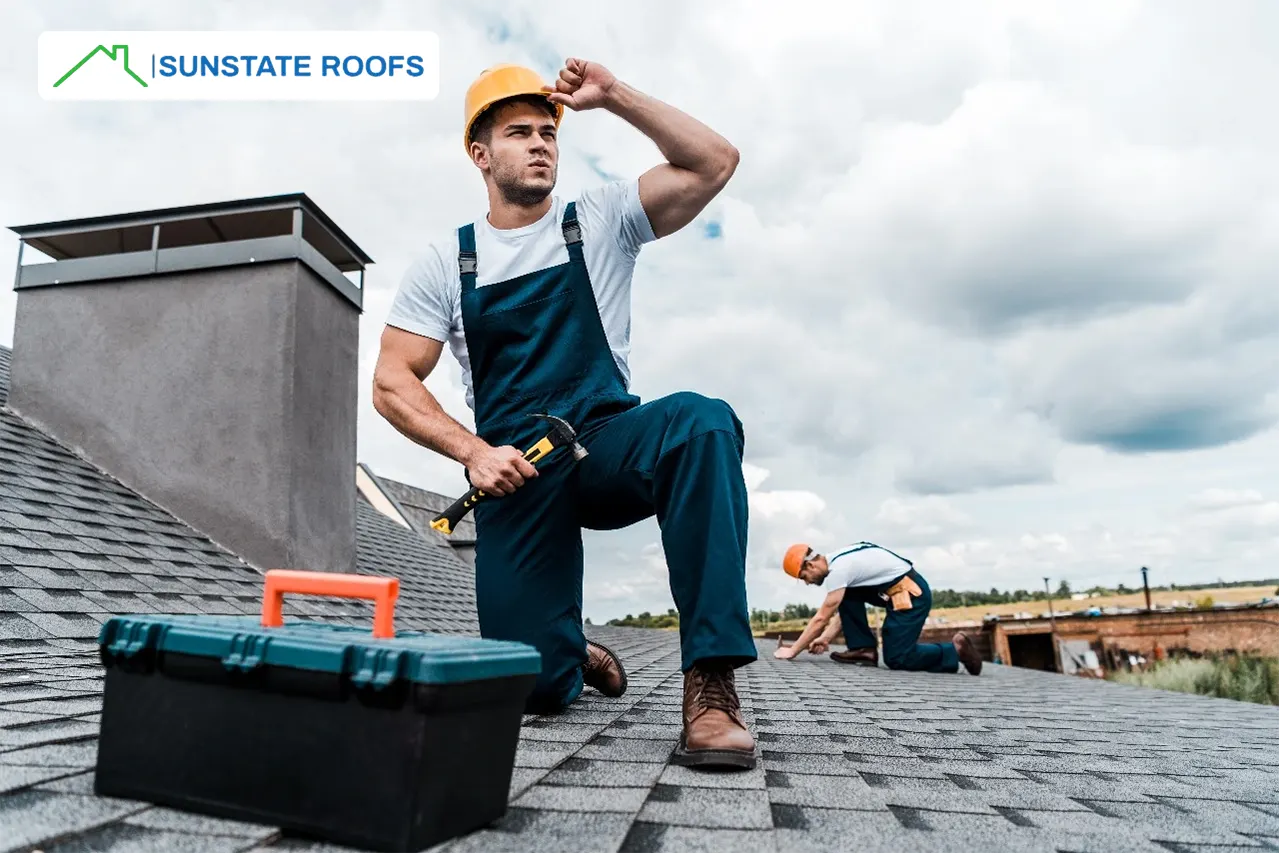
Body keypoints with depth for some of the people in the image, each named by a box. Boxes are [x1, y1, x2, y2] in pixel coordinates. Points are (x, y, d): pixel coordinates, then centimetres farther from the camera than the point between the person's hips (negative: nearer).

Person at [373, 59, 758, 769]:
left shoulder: (600, 220, 7)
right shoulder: (446, 262, 7)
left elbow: (713, 163, -4)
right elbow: (392, 385, 1)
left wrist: (613, 96, -7)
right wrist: (473, 451, -14)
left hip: (609, 447, 0)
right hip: (515, 472, 1)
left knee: (701, 422, -36)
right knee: (535, 687, -8)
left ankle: (710, 685, -33)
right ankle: (575, 659, 34)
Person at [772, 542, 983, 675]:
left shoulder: (838, 569, -19)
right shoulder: (838, 562, 10)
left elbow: (821, 618, -17)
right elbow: (844, 611, 16)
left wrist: (792, 650, -11)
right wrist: (826, 639, 10)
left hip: (911, 592, -10)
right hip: (897, 591, 10)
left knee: (896, 659, -9)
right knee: (847, 596, 4)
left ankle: (955, 649, 3)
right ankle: (864, 649, 5)